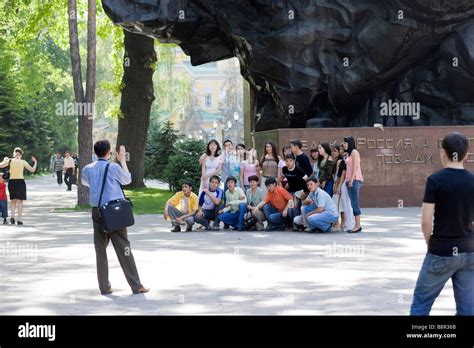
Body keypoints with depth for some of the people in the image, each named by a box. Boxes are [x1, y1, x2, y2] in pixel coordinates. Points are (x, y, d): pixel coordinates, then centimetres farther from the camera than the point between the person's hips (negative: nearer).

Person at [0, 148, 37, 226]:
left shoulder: (10, 161, 2)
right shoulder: (23, 162, 0)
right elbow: (32, 170, 2)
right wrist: (35, 162, 18)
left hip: (12, 181, 1)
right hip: (20, 181, -1)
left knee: (13, 200, 16)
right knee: (20, 201, 4)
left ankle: (12, 216, -3)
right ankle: (19, 220, -1)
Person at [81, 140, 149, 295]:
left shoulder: (87, 169, 3)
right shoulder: (114, 167, -9)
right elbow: (128, 179, 9)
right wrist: (122, 160, 17)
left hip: (97, 212, 3)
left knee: (100, 249, 9)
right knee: (123, 248, 0)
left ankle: (104, 287, 9)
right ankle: (136, 286, 2)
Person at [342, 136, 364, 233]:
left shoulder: (354, 152, -4)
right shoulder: (349, 153, 21)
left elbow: (355, 167, -13)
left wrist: (351, 180, -19)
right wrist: (348, 181, 14)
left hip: (354, 180, -9)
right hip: (350, 181, 9)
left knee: (355, 203, -11)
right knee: (353, 204, 7)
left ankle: (358, 225, -12)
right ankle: (357, 225, 7)